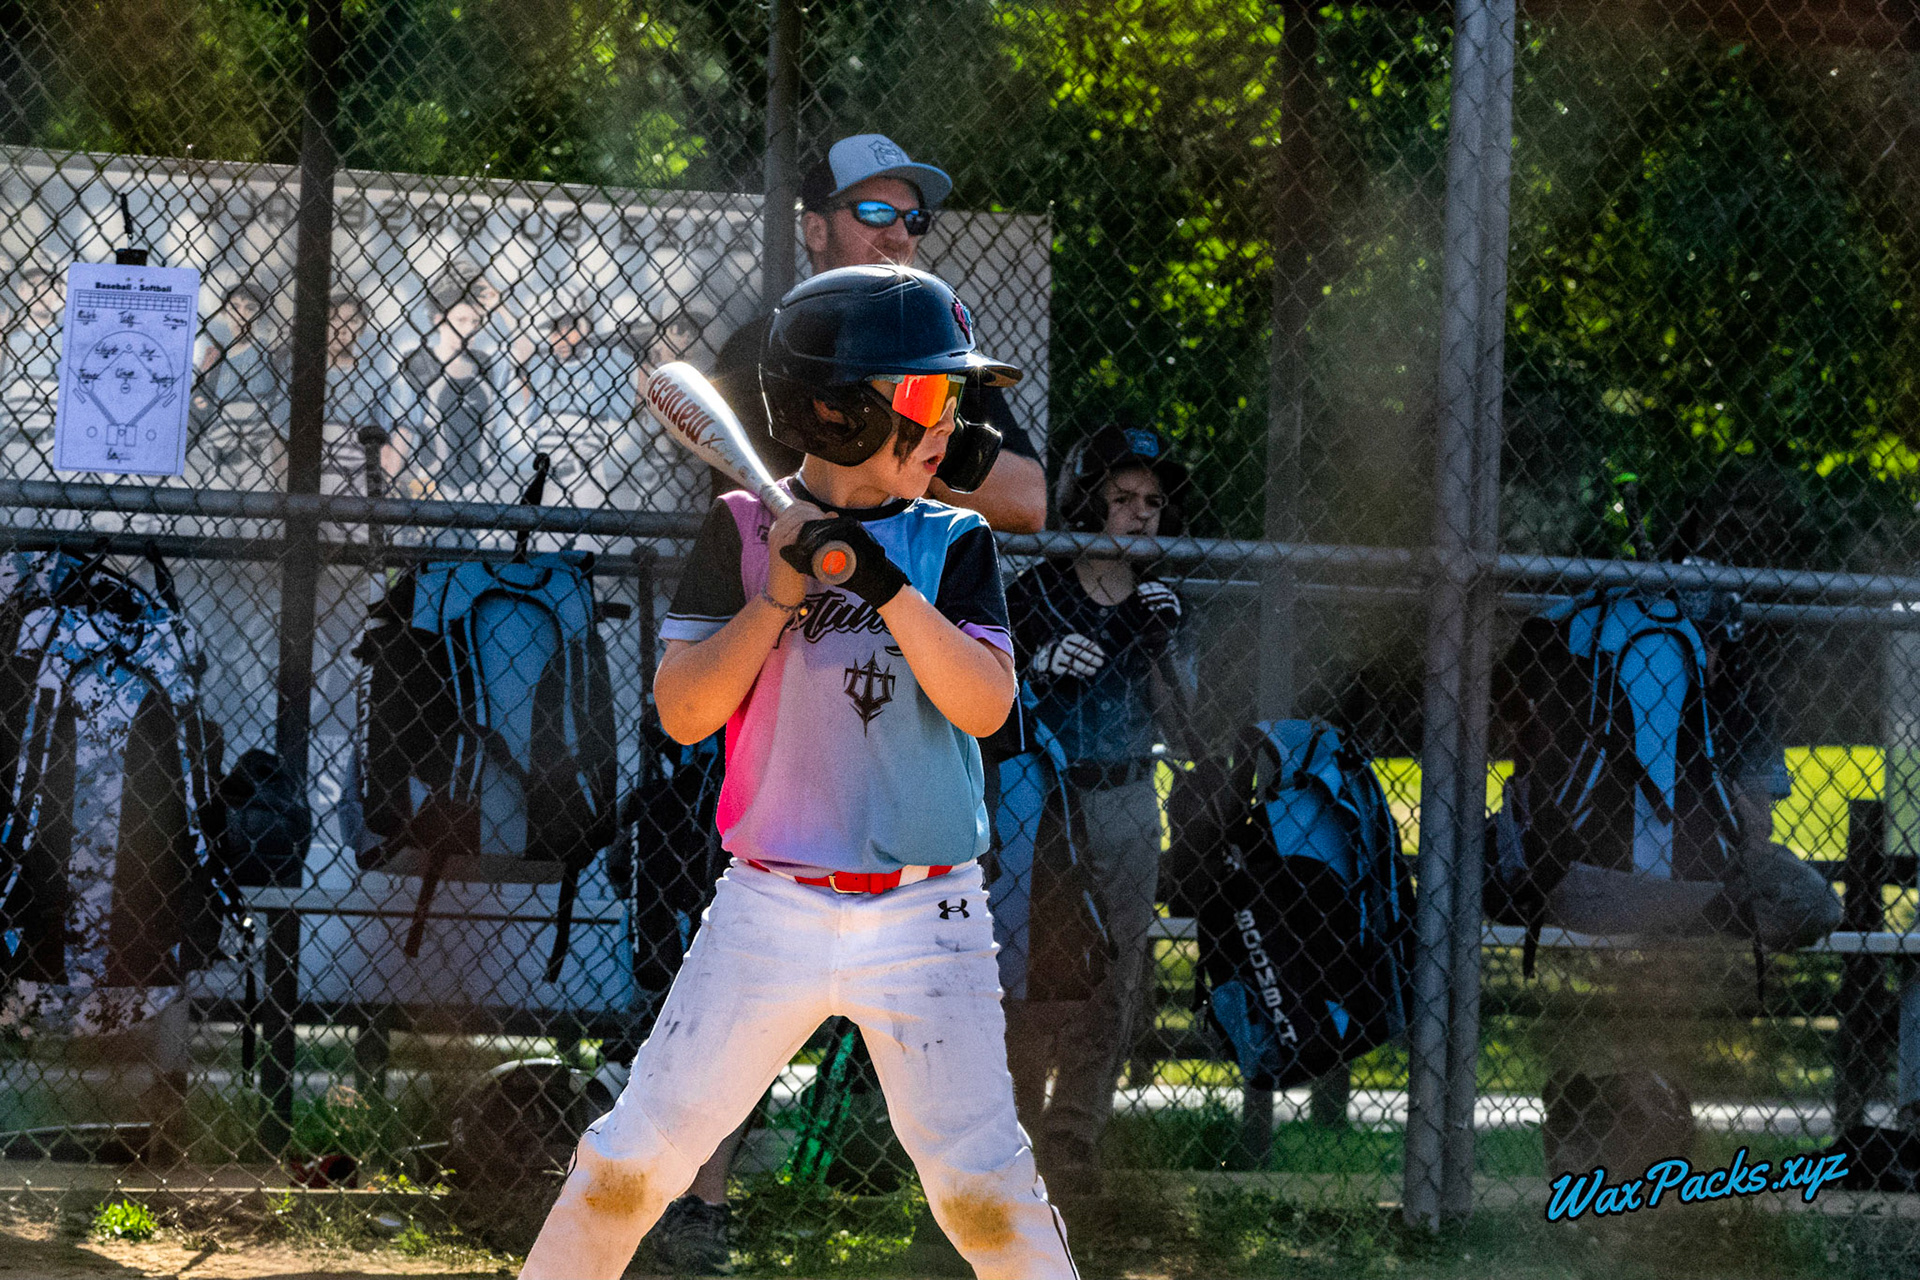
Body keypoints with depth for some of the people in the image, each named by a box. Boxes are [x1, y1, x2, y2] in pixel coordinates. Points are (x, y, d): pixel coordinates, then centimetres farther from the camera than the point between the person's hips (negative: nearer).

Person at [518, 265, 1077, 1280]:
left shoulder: (952, 544, 4)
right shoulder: (743, 532, 2)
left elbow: (985, 706, -9)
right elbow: (682, 713, -3)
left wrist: (887, 583, -18)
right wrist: (779, 594, -14)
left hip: (922, 919, 0)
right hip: (770, 908, 0)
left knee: (979, 1181, -6)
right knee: (638, 1155, 1)